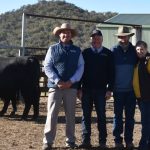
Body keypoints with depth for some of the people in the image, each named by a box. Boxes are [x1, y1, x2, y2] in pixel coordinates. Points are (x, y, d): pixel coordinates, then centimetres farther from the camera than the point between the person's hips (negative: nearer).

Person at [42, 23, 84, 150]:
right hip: (55, 86, -1)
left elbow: (80, 68, 3)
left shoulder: (77, 51, 9)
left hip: (71, 87, 2)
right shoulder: (53, 49, 6)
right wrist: (57, 81, -12)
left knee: (70, 115, 8)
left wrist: (71, 81, -12)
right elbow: (47, 67, -1)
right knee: (52, 114, -4)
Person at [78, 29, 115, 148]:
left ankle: (102, 142, 9)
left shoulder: (108, 54, 3)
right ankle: (86, 141, 10)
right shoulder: (85, 53, 7)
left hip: (101, 90, -1)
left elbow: (111, 72, 2)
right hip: (86, 89, 1)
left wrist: (109, 89, -5)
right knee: (86, 115, 4)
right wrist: (79, 88, -1)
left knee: (101, 116, 4)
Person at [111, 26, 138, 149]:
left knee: (130, 116, 7)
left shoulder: (134, 51, 3)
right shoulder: (114, 51, 0)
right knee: (118, 115, 6)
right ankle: (118, 140, 14)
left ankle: (129, 140, 16)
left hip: (131, 89, 1)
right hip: (118, 89, -1)